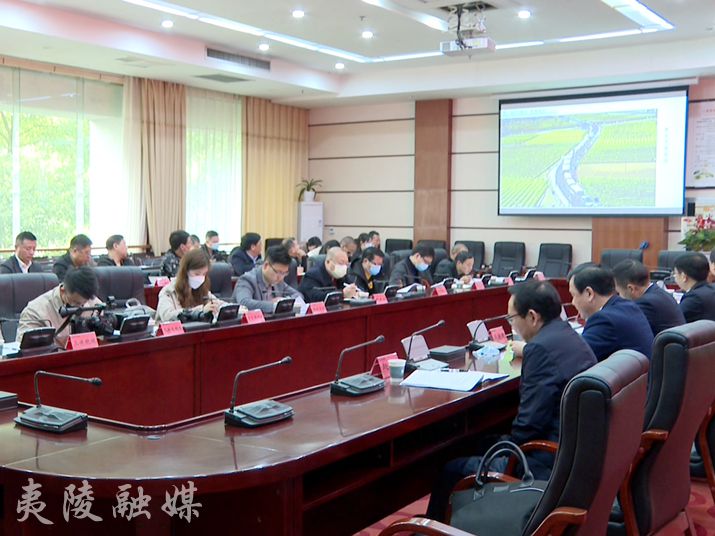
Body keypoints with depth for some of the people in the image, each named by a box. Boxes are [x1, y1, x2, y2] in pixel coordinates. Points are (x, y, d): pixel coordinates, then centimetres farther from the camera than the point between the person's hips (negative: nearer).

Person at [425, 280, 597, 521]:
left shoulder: (541, 349, -20)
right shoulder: (570, 338, 8)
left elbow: (530, 423, -21)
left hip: (549, 464, -11)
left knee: (451, 470, -4)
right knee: (486, 442, 25)